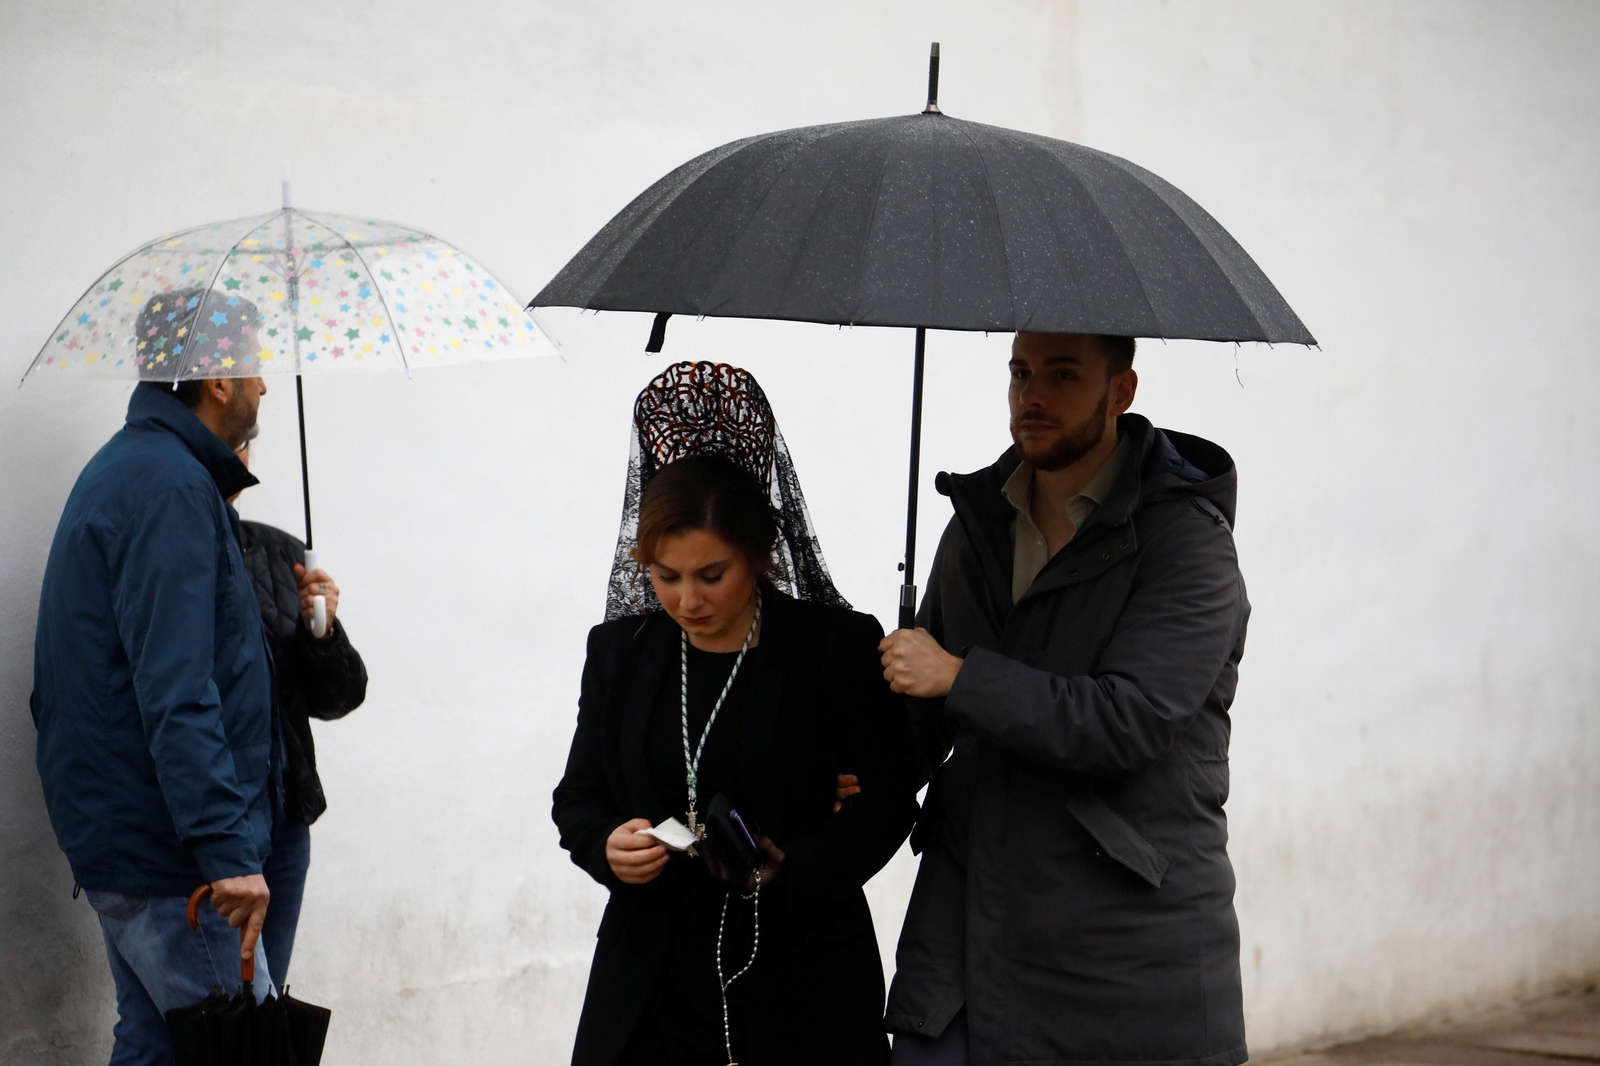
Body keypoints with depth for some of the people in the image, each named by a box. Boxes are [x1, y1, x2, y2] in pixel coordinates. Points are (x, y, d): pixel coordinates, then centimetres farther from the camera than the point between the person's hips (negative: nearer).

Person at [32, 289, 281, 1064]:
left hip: (112, 833, 11)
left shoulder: (126, 469, 17)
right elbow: (176, 695, -26)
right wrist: (225, 849, -28)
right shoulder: (170, 486, -17)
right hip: (166, 853, -11)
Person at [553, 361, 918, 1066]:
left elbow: (884, 808, -6)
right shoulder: (621, 650, 9)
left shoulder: (842, 646, -4)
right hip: (652, 981, 3)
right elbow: (578, 796, 14)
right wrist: (606, 844, -10)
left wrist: (790, 869, -23)